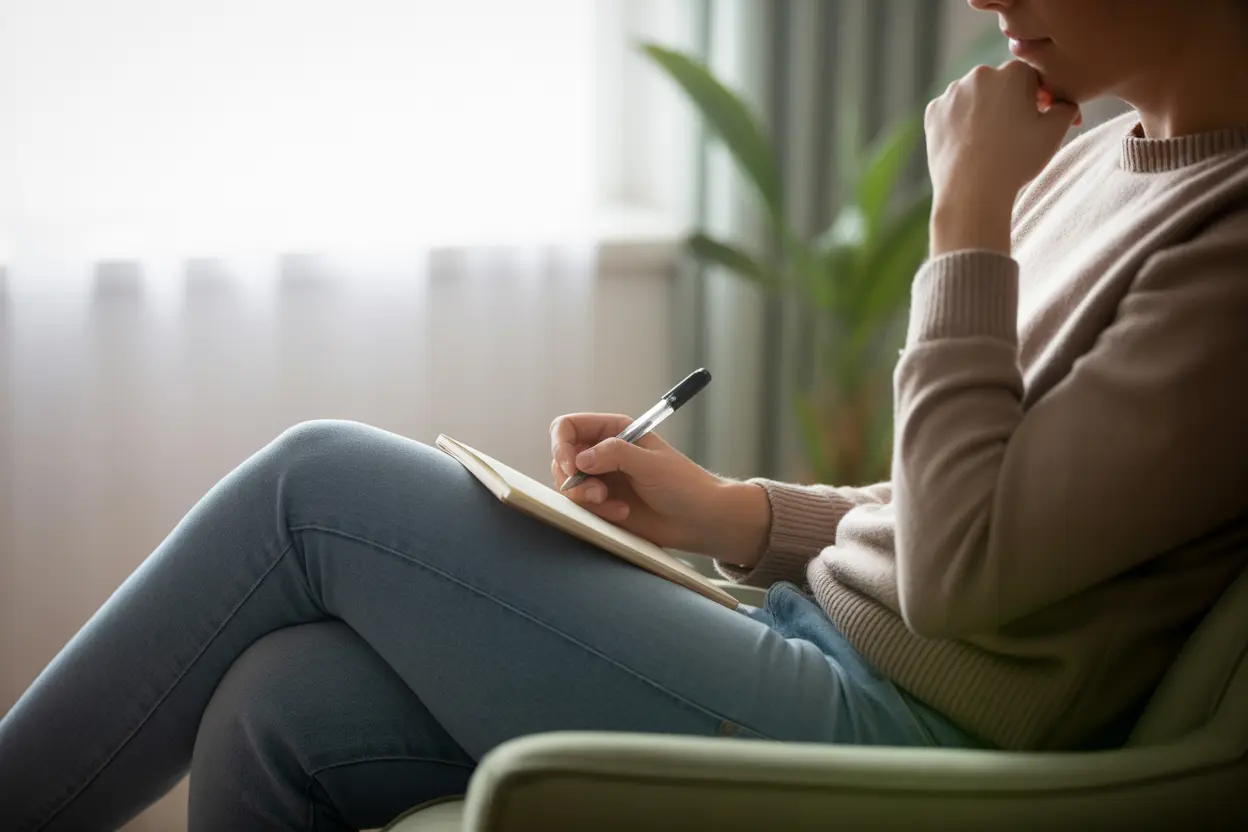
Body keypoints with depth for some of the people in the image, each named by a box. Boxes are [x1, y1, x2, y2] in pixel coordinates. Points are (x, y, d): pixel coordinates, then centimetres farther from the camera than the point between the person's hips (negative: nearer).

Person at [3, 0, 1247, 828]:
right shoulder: (1095, 164, 13)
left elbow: (966, 570, -19)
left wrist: (969, 221, -14)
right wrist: (733, 516, 4)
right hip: (813, 640, 8)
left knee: (319, 486, -9)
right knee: (279, 711, -8)